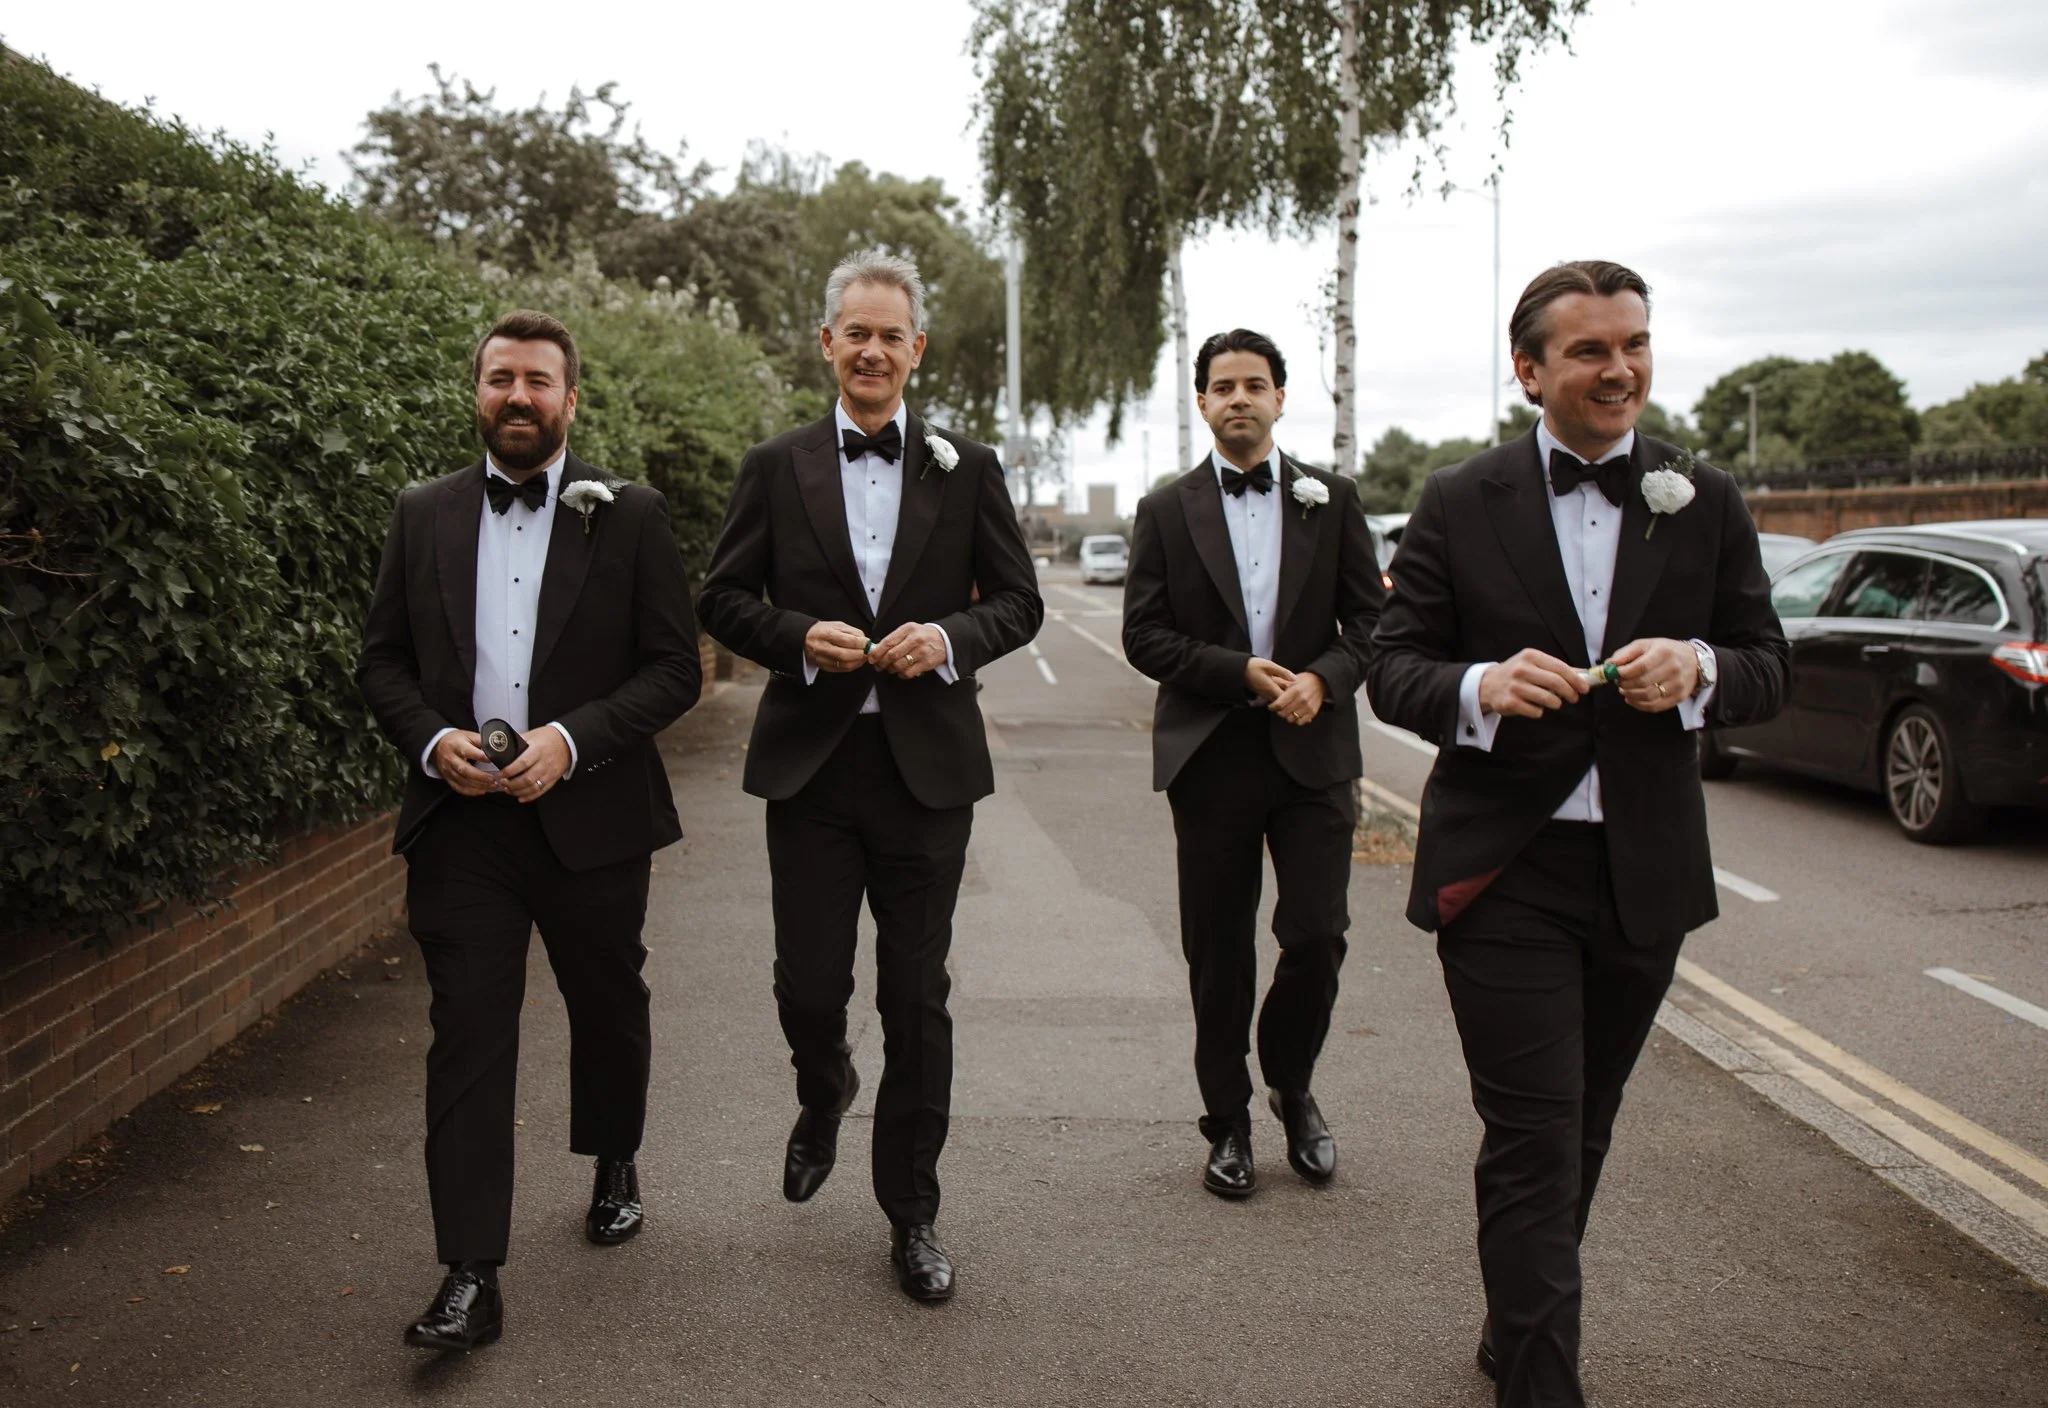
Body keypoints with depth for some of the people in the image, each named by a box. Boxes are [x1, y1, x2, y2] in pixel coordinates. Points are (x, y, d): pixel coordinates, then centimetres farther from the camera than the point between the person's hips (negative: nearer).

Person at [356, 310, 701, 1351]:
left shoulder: (629, 516, 0)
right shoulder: (424, 515, 7)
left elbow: (674, 668, -3)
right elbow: (381, 662, 9)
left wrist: (573, 739, -16)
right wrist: (433, 739, -10)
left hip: (590, 816, 0)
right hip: (461, 819, 1)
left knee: (608, 1010, 17)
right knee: (468, 1038, -3)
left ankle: (614, 1166, 45)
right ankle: (470, 1277, 3)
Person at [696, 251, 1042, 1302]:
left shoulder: (968, 469, 7)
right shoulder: (775, 468, 6)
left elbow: (1019, 600, 8)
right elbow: (722, 600, 6)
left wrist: (949, 638, -12)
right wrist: (799, 639, -13)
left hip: (926, 768, 0)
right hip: (811, 764, 0)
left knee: (917, 999, 5)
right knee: (808, 985, 3)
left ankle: (912, 1214, 19)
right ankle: (823, 1098, 39)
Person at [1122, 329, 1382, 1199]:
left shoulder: (1332, 499, 9)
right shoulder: (1167, 511, 6)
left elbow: (1371, 618, 6)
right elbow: (1144, 636, 0)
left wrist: (1321, 680, -13)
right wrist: (1243, 673, -13)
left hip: (1313, 752, 1)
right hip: (1210, 758, 0)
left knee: (1317, 935, -4)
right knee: (1218, 954, 6)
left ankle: (1291, 1087, 24)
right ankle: (1229, 1123, 21)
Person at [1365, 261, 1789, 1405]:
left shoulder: (1708, 504, 5)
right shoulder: (1460, 505, -1)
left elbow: (1769, 670, 7)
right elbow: (1393, 668, -1)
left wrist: (1698, 667, -16)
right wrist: (1481, 688, -22)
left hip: (1647, 870, 4)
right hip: (1504, 872, -3)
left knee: (1579, 1135, 18)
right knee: (1536, 1147, -4)